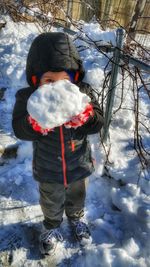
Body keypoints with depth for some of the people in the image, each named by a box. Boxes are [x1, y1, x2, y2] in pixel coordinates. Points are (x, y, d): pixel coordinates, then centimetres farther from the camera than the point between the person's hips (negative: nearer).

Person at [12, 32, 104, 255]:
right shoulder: (28, 97, -18)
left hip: (78, 164, 2)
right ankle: (51, 226, 55)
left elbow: (98, 122, -17)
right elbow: (19, 130, -20)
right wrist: (35, 122, -41)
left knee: (77, 197, 28)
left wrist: (85, 115, -39)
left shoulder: (83, 92, -16)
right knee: (51, 202, 24)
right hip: (48, 169, -1)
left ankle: (76, 218, 61)